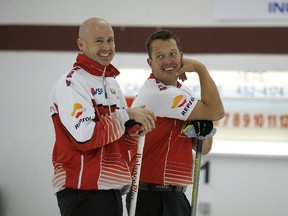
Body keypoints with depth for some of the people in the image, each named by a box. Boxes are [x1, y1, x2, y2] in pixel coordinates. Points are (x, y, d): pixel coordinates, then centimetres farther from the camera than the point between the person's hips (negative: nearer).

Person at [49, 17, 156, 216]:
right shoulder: (71, 83, -11)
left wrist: (136, 129, -2)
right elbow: (84, 136, -22)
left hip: (113, 190, 9)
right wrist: (126, 115, -16)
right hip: (84, 192, -8)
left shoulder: (112, 83, 16)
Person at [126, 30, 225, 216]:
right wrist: (200, 68, -7)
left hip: (173, 194, 9)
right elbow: (216, 112, -16)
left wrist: (203, 130, -8)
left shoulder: (184, 92, 11)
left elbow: (203, 149, 13)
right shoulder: (157, 94, -17)